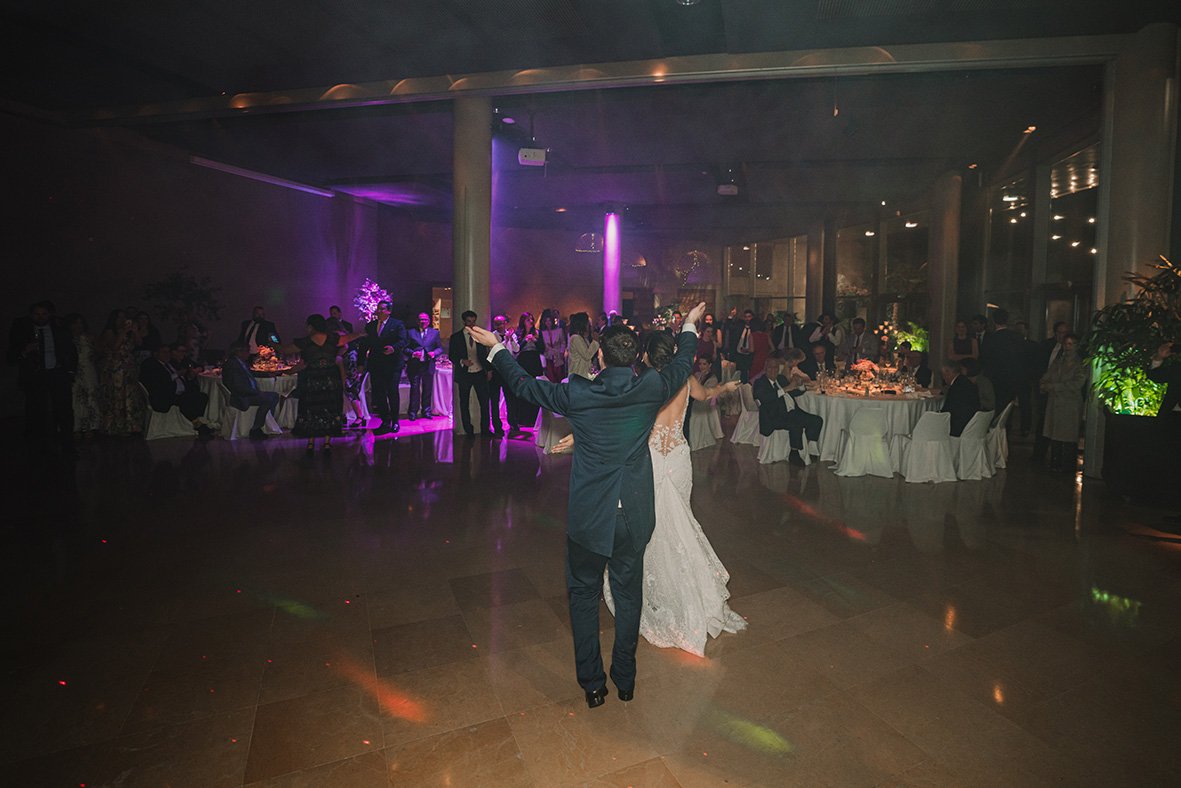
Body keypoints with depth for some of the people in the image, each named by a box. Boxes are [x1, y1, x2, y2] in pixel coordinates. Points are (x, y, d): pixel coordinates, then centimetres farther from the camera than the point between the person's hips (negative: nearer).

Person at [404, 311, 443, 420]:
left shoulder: (435, 333, 12)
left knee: (427, 389, 6)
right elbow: (405, 348, 5)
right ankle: (413, 412, 6)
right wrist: (413, 353, -14)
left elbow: (440, 348, 10)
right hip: (414, 365, -1)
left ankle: (426, 411, 16)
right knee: (414, 389, -2)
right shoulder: (411, 332, 8)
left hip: (428, 365, 2)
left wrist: (434, 353, -10)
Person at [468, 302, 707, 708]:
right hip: (634, 515, 3)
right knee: (628, 595, 19)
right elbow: (681, 365, 11)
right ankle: (625, 680, 35)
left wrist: (496, 348, 14)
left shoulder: (577, 394, -17)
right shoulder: (651, 388, -11)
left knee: (584, 595, 17)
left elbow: (525, 384, -1)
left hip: (587, 515, -2)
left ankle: (593, 684, 30)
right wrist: (689, 327, 29)